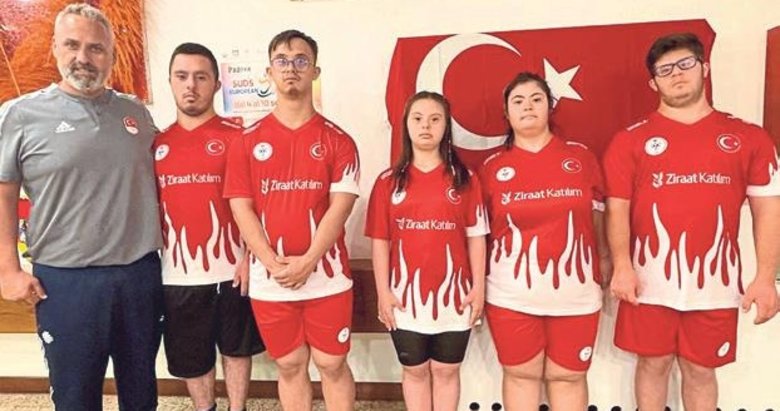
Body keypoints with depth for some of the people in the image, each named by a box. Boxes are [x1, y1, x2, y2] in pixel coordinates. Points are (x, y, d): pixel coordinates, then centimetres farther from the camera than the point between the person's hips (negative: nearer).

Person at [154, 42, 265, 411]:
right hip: (177, 273, 3)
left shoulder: (236, 138, -3)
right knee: (189, 357, 16)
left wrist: (250, 256, -12)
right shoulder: (156, 144, 7)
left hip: (230, 269, -3)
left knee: (236, 349, 14)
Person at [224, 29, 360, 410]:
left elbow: (340, 206, -8)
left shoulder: (337, 140, 1)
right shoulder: (248, 141, 3)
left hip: (327, 276, -1)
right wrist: (275, 265, -13)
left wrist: (307, 262, -17)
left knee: (332, 364, 10)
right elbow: (241, 209, -2)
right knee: (289, 365, 14)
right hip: (269, 280, 1)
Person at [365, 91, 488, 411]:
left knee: (446, 371, 14)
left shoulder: (464, 178, 0)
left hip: (453, 294, 0)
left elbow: (476, 236, 0)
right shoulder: (388, 181, 1)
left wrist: (478, 287, -4)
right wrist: (383, 291, -3)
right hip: (405, 296, 1)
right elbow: (380, 240, 0)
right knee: (415, 371, 16)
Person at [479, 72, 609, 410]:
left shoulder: (580, 157, 3)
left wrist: (605, 267, 3)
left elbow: (597, 219, 8)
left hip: (574, 290, 0)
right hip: (512, 293, 0)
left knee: (568, 375, 12)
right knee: (520, 374, 11)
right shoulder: (492, 167, 2)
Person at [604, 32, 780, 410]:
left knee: (701, 370, 14)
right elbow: (617, 209, -2)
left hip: (716, 283, 1)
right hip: (649, 280, -1)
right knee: (653, 363, 12)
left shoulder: (748, 137, 5)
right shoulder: (630, 140, 1)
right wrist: (622, 265, -14)